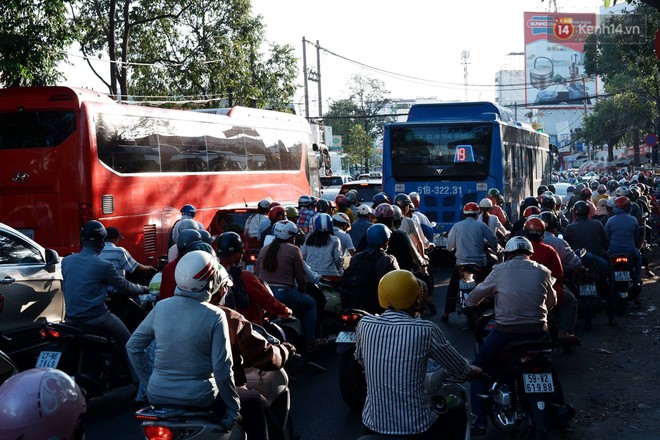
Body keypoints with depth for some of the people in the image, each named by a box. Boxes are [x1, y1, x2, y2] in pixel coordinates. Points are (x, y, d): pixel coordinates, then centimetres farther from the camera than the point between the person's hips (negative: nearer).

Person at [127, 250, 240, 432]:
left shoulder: (161, 307, -4)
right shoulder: (215, 316, -16)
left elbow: (133, 346, 5)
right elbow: (222, 369, -16)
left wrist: (149, 381, 15)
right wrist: (233, 409, -4)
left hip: (157, 394, 4)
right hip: (198, 398, -3)